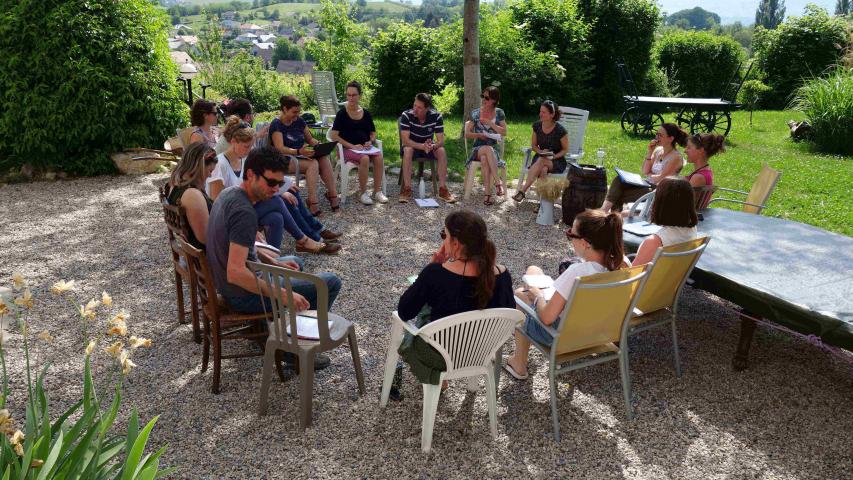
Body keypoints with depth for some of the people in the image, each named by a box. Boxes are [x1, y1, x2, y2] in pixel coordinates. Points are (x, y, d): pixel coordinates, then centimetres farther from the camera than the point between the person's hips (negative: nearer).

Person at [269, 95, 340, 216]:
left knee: (324, 159, -24)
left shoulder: (299, 121, 12)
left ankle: (333, 195, -26)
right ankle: (313, 201, -37)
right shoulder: (276, 124, -9)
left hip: (301, 155, 6)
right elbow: (280, 148, -20)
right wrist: (299, 151, -36)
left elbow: (310, 139, 21)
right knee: (313, 163, -33)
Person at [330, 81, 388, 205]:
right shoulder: (342, 113, -1)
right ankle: (362, 193, -21)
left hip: (365, 147, 4)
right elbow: (334, 135, -7)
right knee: (365, 159, -34)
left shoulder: (366, 113, 11)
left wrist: (370, 141, -4)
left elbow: (373, 133, 20)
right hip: (348, 149, -4)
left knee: (379, 157, -27)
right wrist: (352, 146, -16)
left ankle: (377, 191, -17)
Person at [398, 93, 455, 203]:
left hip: (429, 146, 2)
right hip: (412, 146, -2)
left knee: (441, 151, -28)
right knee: (407, 150, -36)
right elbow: (405, 140, -27)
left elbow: (440, 141, -18)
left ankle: (443, 189, -23)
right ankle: (407, 189, -34)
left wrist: (432, 146, -42)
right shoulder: (406, 115, -21)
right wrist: (422, 146, -43)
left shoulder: (436, 116, -16)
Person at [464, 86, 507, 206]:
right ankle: (498, 182, -40)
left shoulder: (499, 113, 8)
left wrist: (490, 123, -10)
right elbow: (467, 134, 8)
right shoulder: (475, 113, 7)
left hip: (493, 149, 0)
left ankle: (487, 193, -42)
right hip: (477, 149, 0)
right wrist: (479, 135, -11)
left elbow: (504, 132, -1)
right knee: (488, 149, -37)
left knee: (484, 158, -37)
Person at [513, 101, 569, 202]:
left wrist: (554, 156, -18)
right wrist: (541, 151, -11)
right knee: (543, 169, -35)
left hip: (557, 161, -3)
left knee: (541, 160, -37)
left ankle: (522, 190, -41)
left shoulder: (560, 130, -13)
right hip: (540, 157, 3)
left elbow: (565, 149, -1)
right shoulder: (537, 126, 0)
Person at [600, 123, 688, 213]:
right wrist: (650, 152, -3)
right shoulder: (658, 150, 10)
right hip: (647, 184, 7)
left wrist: (649, 175, 3)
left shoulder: (676, 157, -11)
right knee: (618, 180, -18)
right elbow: (644, 171, 5)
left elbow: (661, 179, -16)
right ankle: (603, 211, -28)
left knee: (620, 196, -22)